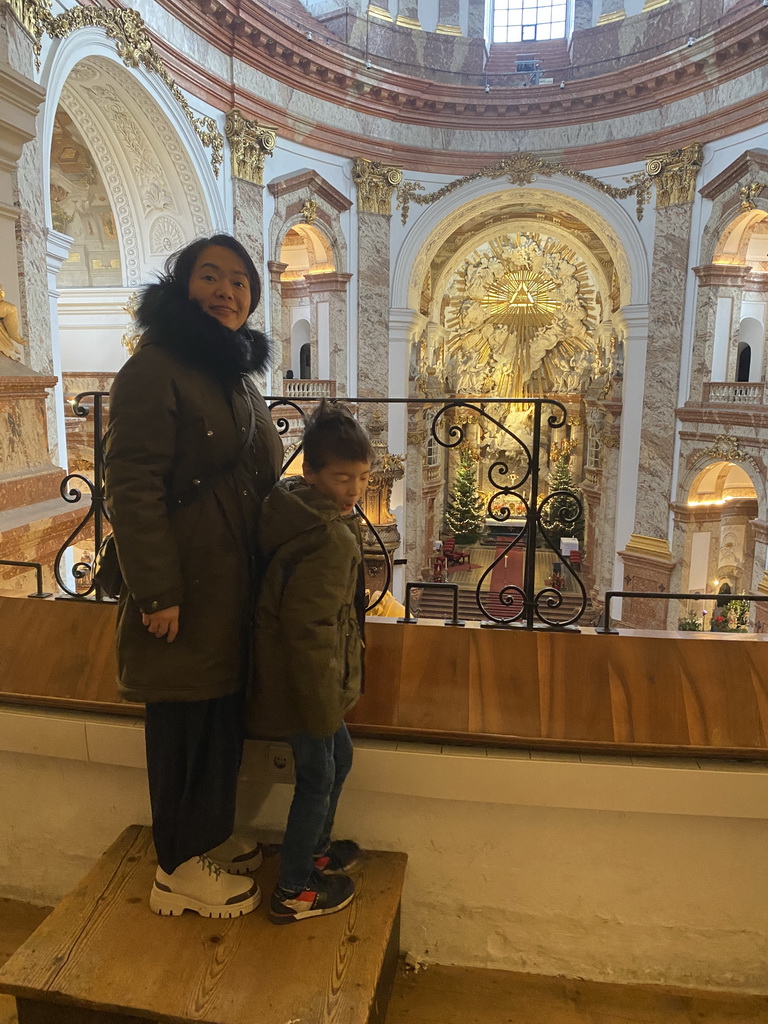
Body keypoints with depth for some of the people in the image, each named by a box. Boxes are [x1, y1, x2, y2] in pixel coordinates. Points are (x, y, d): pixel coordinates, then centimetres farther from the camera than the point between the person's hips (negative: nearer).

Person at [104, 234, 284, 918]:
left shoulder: (236, 370, 14)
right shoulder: (155, 369, -13)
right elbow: (132, 488, -18)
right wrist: (157, 593, -20)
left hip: (237, 584, 8)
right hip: (189, 586, -8)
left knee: (225, 715, 17)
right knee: (187, 722, 6)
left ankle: (210, 838, 38)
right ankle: (180, 869, 27)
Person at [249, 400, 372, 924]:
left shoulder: (305, 512, 4)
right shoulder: (331, 538, -27)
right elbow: (310, 631, -28)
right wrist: (323, 708, -20)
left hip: (305, 679, 10)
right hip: (305, 684, -10)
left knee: (339, 756, 25)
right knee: (318, 777, 9)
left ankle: (314, 849, 45)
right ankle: (294, 891, 29)